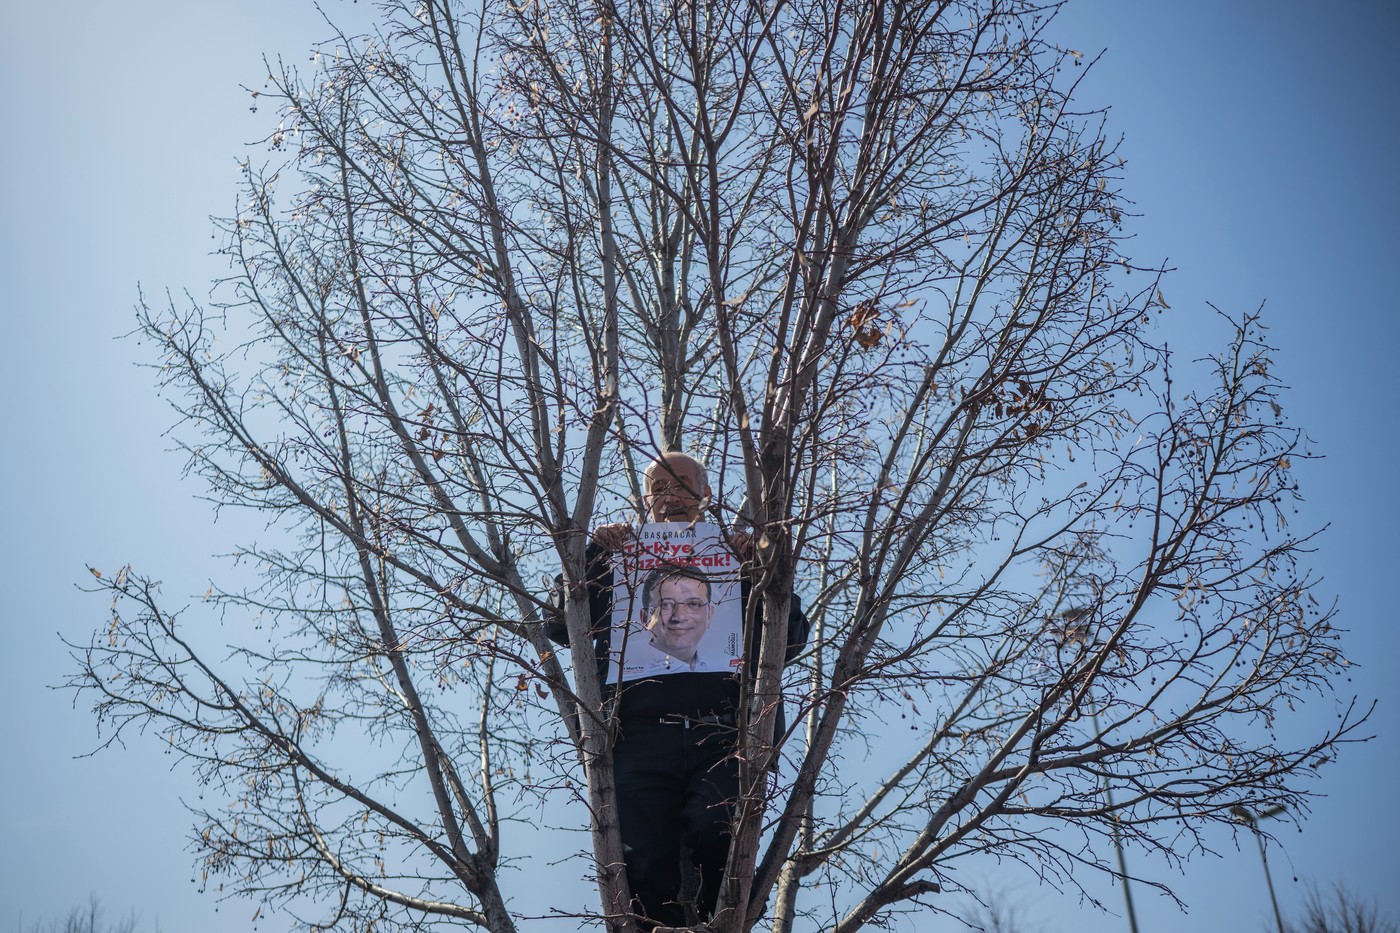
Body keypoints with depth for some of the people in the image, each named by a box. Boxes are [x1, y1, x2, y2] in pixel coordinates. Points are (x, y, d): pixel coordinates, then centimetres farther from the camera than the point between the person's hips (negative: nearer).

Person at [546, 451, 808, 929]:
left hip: (721, 735, -1)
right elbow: (558, 625, 13)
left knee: (712, 826, -27)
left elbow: (790, 642, 12)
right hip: (642, 736, 1)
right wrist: (592, 553, 2)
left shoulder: (738, 561, 22)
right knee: (645, 863, -17)